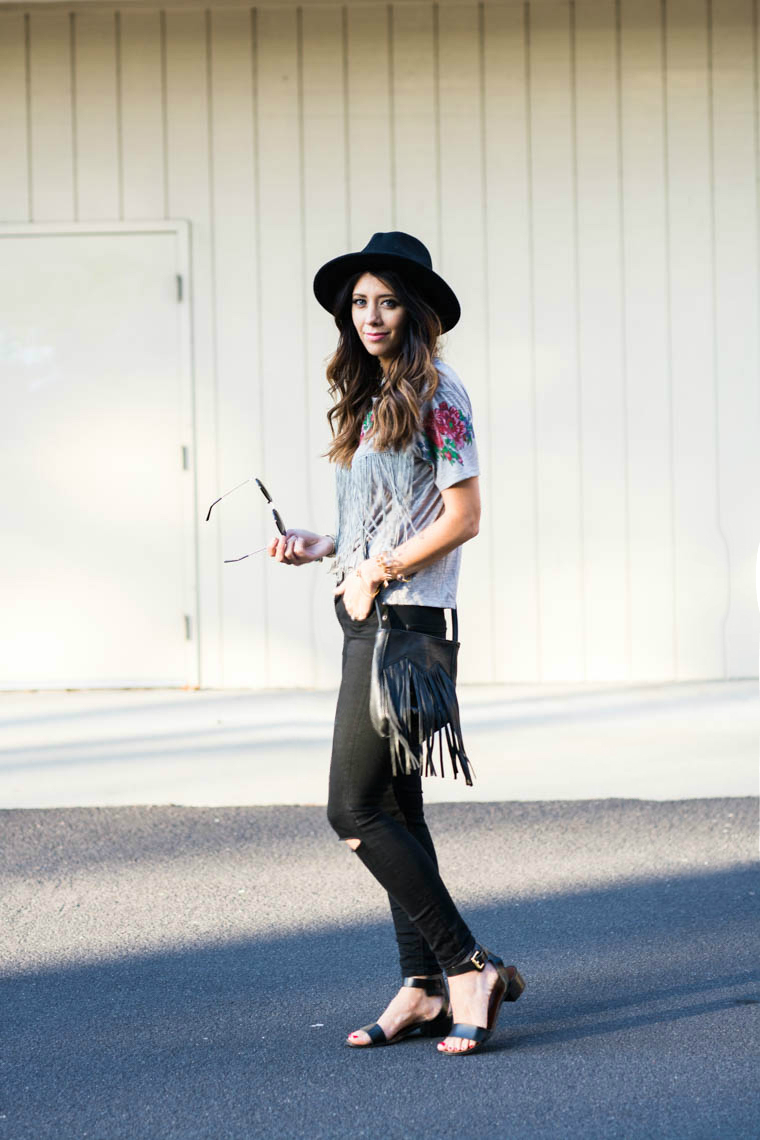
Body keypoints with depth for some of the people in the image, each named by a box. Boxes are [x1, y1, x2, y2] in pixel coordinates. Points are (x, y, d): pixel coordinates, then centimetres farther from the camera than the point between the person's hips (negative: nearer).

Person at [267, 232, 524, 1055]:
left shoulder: (437, 392, -9)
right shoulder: (366, 398, 16)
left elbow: (462, 517, -14)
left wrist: (375, 571, -14)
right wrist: (320, 547, 10)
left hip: (405, 615, -9)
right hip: (366, 616, 9)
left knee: (354, 811, -11)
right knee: (395, 809, 8)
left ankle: (470, 965, -6)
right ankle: (424, 989, 12)